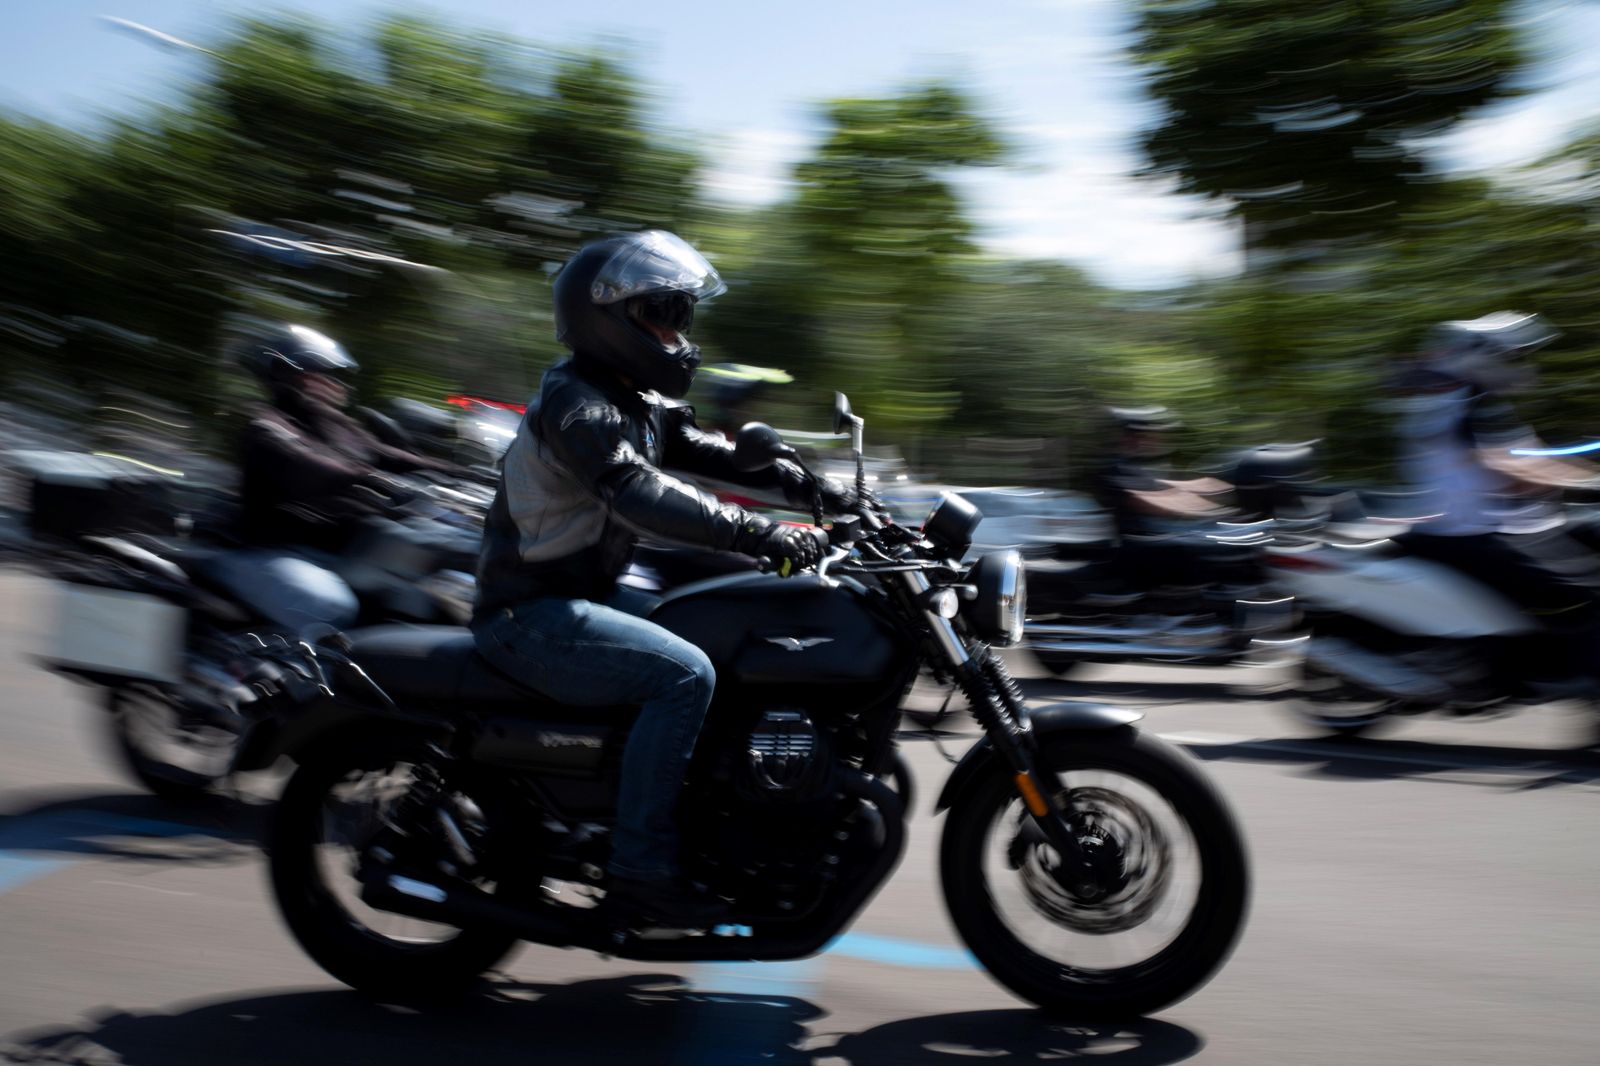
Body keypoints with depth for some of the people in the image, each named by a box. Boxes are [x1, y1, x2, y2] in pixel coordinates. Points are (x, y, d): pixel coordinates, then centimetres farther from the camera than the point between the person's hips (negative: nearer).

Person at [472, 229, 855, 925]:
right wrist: (756, 534, -41)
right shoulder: (574, 404, -19)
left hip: (586, 593, 11)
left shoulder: (637, 401, 13)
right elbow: (638, 493, -34)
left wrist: (802, 484, -3)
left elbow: (703, 450, 11)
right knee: (684, 673, -27)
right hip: (530, 617, -11)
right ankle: (639, 870, -22)